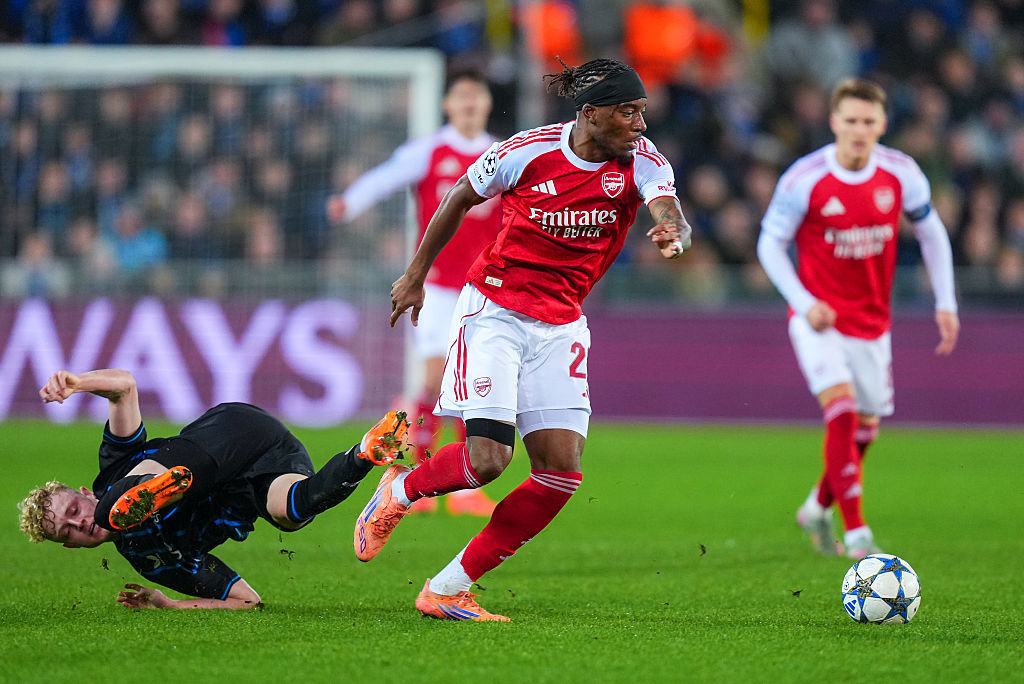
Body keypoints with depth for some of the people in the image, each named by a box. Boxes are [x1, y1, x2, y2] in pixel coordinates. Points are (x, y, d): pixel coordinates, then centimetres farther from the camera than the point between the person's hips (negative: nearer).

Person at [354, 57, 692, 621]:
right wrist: (415, 275, 11)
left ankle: (448, 589, 4)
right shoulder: (528, 151, -12)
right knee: (488, 458, -19)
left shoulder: (640, 160, -6)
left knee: (561, 471, -7)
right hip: (493, 310, -4)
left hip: (560, 326, 4)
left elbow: (669, 210, -25)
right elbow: (460, 199, 4)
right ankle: (398, 492, 16)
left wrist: (673, 232, -50)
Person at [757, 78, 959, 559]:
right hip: (819, 318, -4)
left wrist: (946, 303, 3)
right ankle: (856, 533, -21)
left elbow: (931, 233, 8)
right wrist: (804, 303, -19)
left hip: (871, 320, 4)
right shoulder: (805, 179, -16)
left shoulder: (901, 175, -7)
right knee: (842, 410, -22)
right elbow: (770, 243, -6)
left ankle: (818, 509, 37)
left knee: (864, 429, 11)